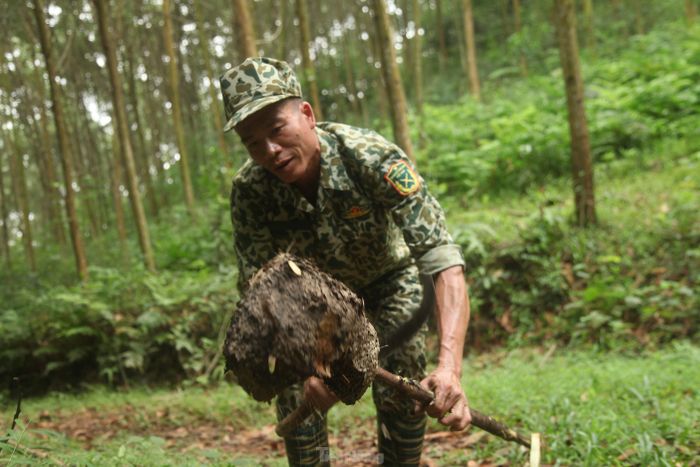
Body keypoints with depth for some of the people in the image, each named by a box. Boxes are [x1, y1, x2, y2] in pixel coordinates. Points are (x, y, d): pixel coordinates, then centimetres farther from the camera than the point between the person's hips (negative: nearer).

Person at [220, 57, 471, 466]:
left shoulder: (371, 156, -37)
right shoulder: (249, 193, -28)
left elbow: (442, 258, -43)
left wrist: (450, 366, -56)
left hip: (389, 275, -2)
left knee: (401, 392, -13)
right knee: (297, 394, -9)